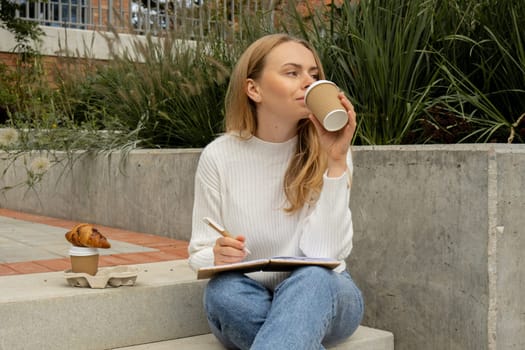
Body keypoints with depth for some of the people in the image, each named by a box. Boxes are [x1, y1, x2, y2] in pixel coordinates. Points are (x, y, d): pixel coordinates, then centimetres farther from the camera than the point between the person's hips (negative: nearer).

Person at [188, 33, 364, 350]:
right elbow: (200, 255, -1)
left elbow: (324, 255, -19)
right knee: (223, 291, -34)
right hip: (249, 301, 1)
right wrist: (218, 258, -25)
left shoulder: (330, 149, -9)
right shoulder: (219, 156, -7)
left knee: (310, 280, -36)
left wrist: (335, 161, -23)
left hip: (323, 299, -1)